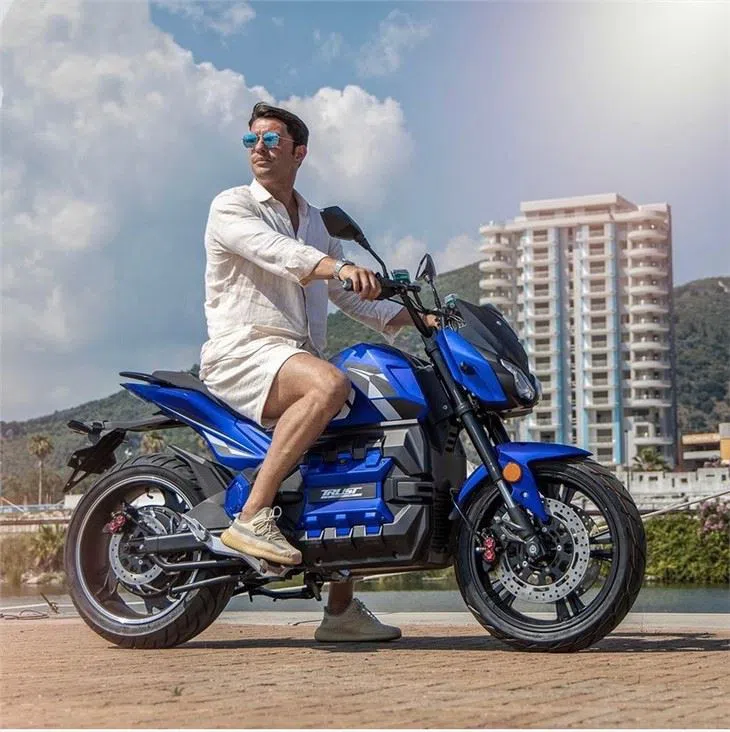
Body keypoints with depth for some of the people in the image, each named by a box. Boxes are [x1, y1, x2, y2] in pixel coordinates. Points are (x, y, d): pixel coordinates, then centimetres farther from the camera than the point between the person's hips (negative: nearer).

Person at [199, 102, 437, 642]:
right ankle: (253, 516, -35)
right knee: (329, 385, -35)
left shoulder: (316, 223, 23)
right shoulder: (231, 207, 1)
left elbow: (351, 296, 25)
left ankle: (342, 609, 5)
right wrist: (339, 266, -37)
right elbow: (273, 251, -20)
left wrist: (415, 317, 9)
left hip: (301, 356, 8)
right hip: (244, 349, -8)